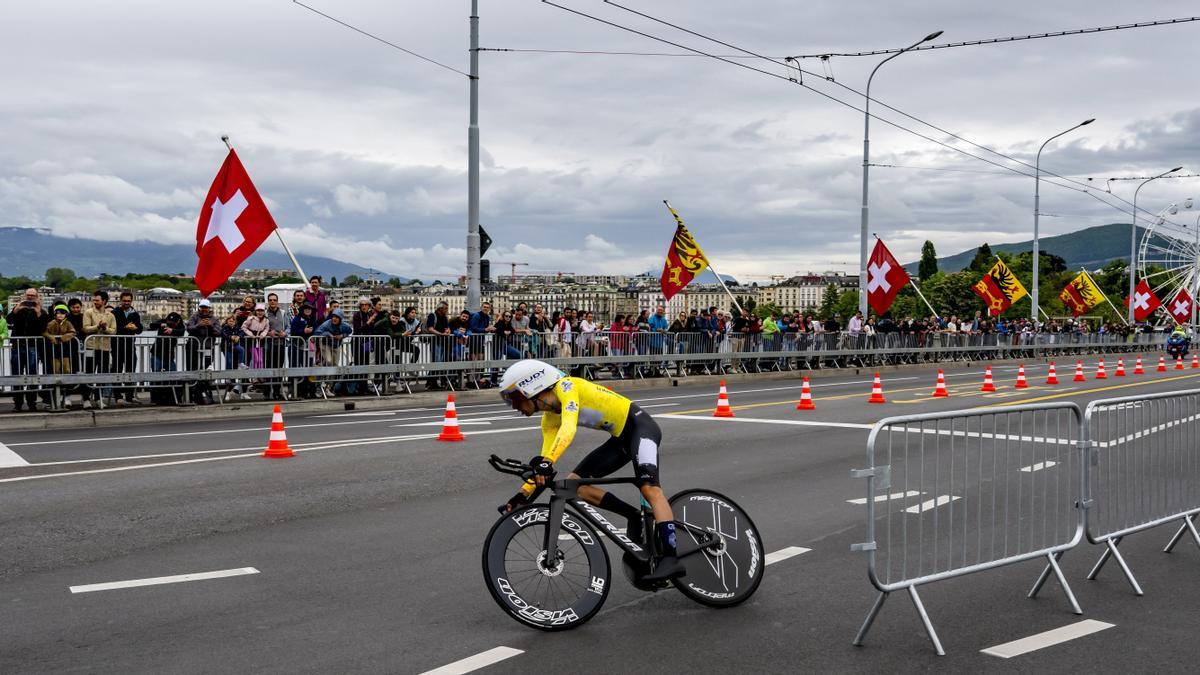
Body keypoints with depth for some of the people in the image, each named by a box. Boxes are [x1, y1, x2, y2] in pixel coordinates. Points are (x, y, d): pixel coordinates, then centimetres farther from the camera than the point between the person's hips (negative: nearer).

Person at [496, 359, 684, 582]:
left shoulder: (566, 387, -18)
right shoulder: (549, 420, 6)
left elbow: (568, 428, -35)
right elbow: (543, 466, 5)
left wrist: (546, 462, -47)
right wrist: (523, 495, -4)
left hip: (640, 425, -9)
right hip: (621, 438, 9)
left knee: (649, 488, -28)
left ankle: (670, 559, -35)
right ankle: (635, 517, 5)